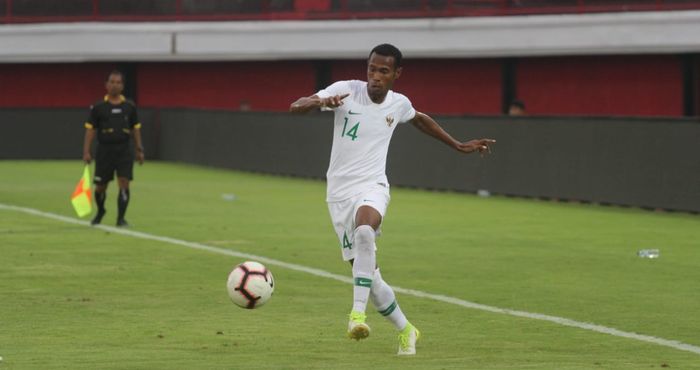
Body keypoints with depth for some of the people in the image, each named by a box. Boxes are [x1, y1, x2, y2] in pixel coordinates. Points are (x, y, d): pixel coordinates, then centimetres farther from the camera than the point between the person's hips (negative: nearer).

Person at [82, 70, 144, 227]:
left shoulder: (129, 106, 6)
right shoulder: (98, 107, 0)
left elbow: (135, 128, 12)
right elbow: (90, 129, 0)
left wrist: (139, 149, 8)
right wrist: (86, 152, -7)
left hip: (124, 150, 1)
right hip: (104, 150, -1)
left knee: (124, 184, -11)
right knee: (100, 186, 7)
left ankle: (121, 218, -5)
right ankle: (100, 211, 35)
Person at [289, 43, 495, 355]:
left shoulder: (399, 104, 4)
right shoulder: (346, 91, -7)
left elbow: (421, 120, 28)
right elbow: (294, 107, -16)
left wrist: (459, 146, 35)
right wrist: (320, 102, -38)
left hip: (372, 188, 0)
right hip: (340, 193, 0)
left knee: (364, 230, -37)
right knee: (367, 275, 2)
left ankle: (358, 313, -37)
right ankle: (405, 330, 25)